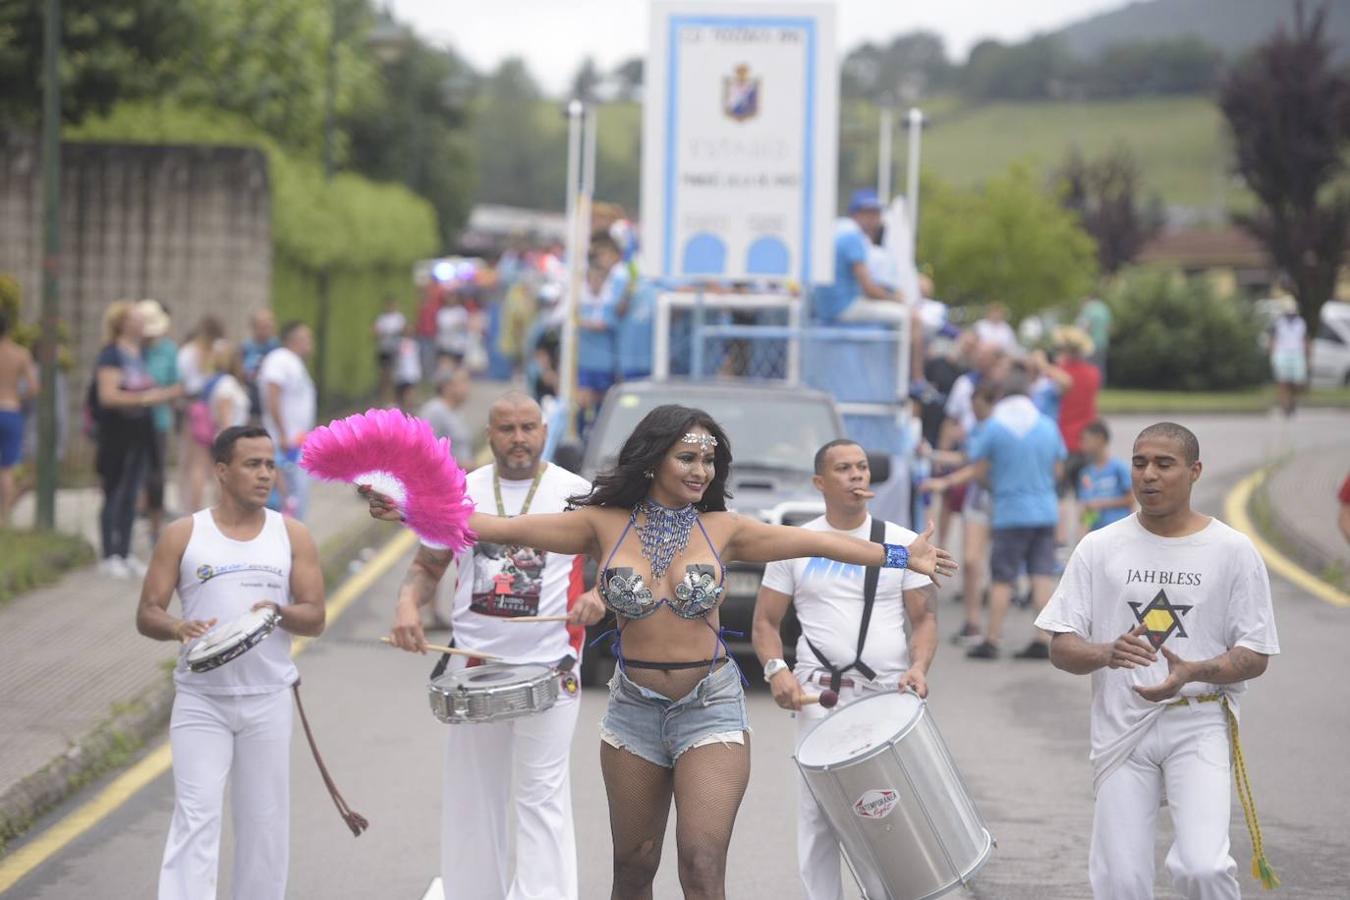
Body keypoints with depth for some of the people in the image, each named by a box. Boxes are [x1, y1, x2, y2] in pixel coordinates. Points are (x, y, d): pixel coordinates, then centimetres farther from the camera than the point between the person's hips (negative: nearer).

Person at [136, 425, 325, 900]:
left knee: (265, 821, 7)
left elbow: (315, 618, 3)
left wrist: (281, 612, -18)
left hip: (267, 699, 2)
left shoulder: (292, 536, 6)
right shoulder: (183, 535, 1)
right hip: (200, 700, -2)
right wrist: (179, 627, -21)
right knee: (196, 818, -10)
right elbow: (147, 614, 1)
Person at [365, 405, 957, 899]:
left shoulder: (722, 531, 0)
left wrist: (901, 558, -1)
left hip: (710, 707, -2)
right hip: (634, 708, 2)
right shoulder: (605, 526, -2)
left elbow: (814, 542, 1)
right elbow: (504, 528, -5)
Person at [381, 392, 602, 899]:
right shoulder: (460, 493, 7)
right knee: (471, 798, 10)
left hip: (549, 669, -3)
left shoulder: (576, 494, -1)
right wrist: (409, 602, -6)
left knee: (542, 798, -7)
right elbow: (428, 566, 14)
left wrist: (599, 597, -17)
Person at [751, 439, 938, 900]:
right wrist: (776, 669, -10)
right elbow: (766, 621, 9)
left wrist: (919, 666, -12)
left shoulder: (901, 544, 7)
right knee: (818, 815, -2)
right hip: (820, 696, 0)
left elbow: (924, 617, 7)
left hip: (889, 695, 0)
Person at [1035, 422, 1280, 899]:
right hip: (1120, 729, 2)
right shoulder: (1099, 549, 5)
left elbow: (1255, 656, 1)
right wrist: (1107, 654, -21)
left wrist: (1193, 673, -20)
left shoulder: (1232, 551, 0)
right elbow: (1061, 648, 3)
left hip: (1201, 723, -2)